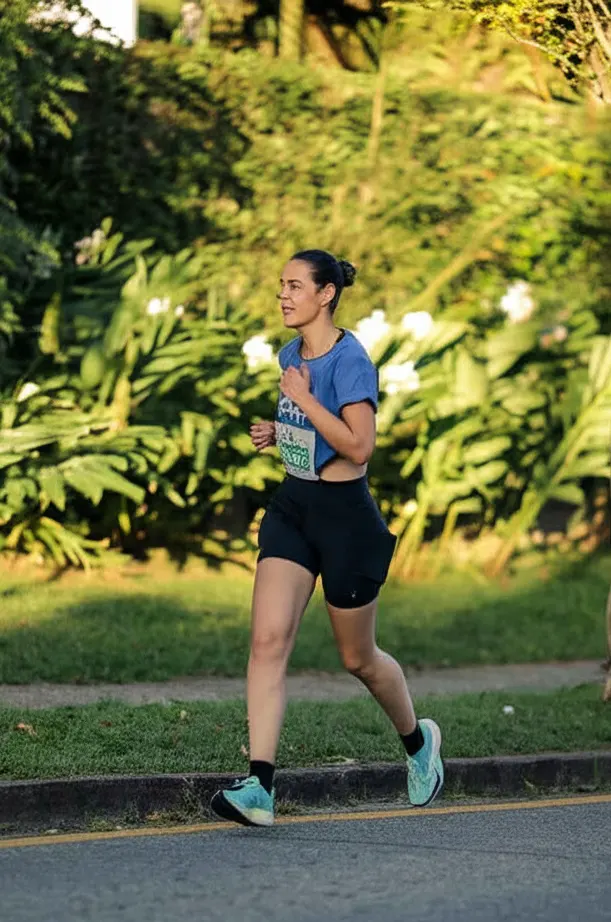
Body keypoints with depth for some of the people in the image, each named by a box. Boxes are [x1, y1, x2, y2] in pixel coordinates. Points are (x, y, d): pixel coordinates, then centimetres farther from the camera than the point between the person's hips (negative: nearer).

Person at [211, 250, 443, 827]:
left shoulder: (350, 360, -17)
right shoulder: (292, 353, 8)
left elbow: (359, 446, -24)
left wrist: (303, 399, -23)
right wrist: (278, 432, 7)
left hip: (344, 514, -7)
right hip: (293, 506, 7)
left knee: (358, 658, 10)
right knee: (268, 639, -12)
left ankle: (418, 740, 40)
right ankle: (259, 787, -18)